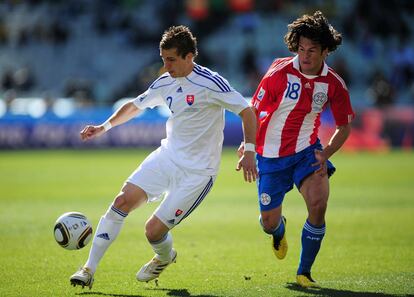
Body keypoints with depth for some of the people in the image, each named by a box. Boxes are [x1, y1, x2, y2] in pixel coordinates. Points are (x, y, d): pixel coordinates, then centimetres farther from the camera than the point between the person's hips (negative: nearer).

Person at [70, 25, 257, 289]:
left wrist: (249, 151, -22)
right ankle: (89, 270, -2)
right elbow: (135, 106, 22)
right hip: (167, 156, 6)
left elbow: (247, 111, -14)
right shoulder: (165, 83, 5)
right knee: (123, 200, -11)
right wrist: (105, 127, 13)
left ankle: (165, 257, 28)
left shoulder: (210, 83, -17)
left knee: (154, 230, -11)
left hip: (197, 172, -6)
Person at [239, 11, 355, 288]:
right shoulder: (279, 72, -15)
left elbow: (344, 126, 4)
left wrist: (326, 153, -10)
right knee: (269, 222, 5)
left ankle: (304, 272, -5)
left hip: (307, 151, 1)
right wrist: (248, 143, -17)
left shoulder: (334, 84, -8)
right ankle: (279, 229, 49)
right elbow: (254, 111, -7)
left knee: (318, 204, -24)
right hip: (271, 156, -1)